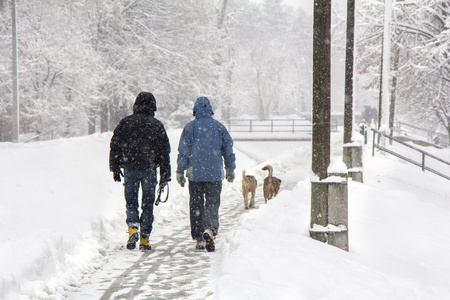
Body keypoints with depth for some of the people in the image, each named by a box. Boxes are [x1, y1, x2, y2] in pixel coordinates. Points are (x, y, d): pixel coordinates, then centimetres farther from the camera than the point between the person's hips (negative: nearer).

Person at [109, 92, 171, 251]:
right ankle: (145, 238, 5)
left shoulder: (126, 122, 4)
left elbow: (115, 146, 4)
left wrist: (115, 168, 12)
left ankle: (132, 227, -13)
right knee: (147, 203, 7)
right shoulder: (157, 125, 2)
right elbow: (164, 152, 3)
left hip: (130, 168, 1)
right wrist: (165, 176, 7)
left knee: (131, 202, 11)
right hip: (149, 169, 0)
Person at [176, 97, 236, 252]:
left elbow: (183, 152, -3)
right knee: (212, 204, 1)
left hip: (195, 174, 0)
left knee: (196, 206, 9)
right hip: (215, 175, 0)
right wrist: (230, 170, 21)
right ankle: (209, 229, -25)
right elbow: (228, 150, 9)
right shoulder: (219, 127, 4)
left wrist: (180, 172, 2)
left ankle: (199, 239, 13)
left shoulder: (190, 127, -1)